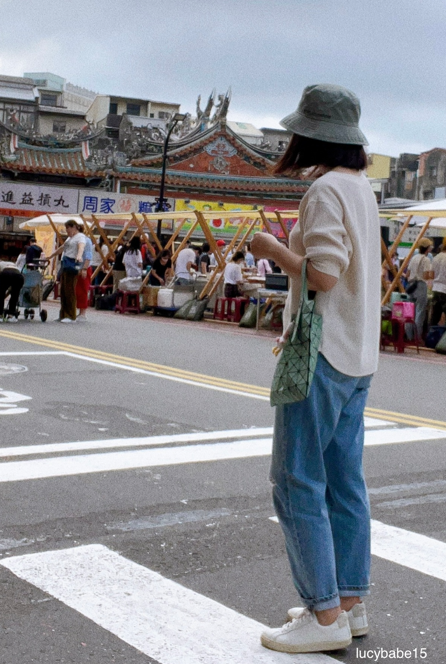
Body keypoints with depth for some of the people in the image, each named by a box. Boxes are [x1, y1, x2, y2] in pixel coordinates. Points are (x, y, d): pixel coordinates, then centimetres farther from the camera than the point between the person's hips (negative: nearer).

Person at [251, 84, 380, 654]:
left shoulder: (326, 190, -14)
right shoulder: (361, 187, 14)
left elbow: (322, 273, -22)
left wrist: (272, 248, -9)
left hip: (323, 352, -10)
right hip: (357, 355, 10)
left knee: (297, 483, -4)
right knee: (343, 481, 13)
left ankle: (325, 616, 0)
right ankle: (350, 603, 21)